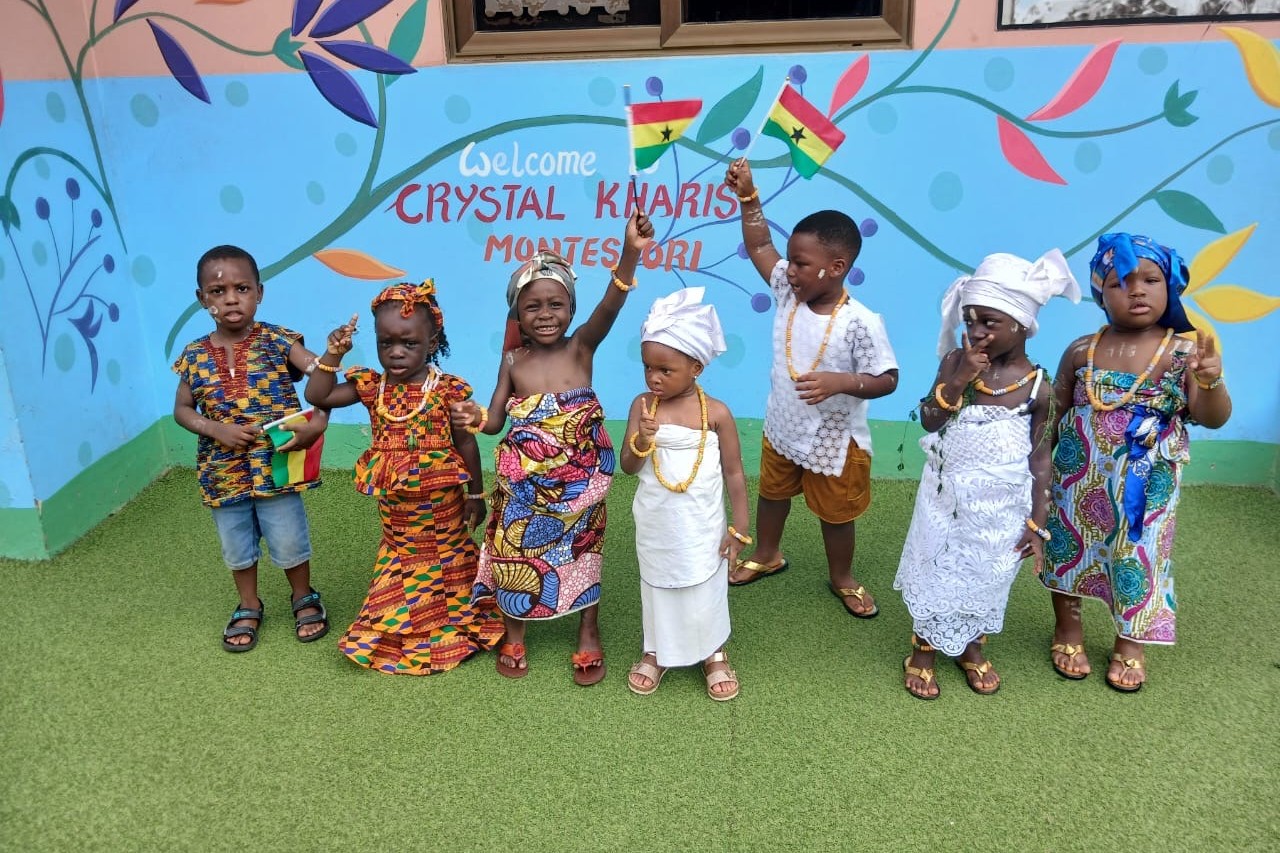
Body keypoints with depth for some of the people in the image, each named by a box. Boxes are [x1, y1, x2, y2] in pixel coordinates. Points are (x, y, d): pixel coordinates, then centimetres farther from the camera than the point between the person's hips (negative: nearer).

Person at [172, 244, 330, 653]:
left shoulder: (277, 341, -10)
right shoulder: (195, 355, -2)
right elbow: (182, 409, 7)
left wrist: (317, 422, -30)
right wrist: (216, 429, -12)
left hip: (276, 464, -3)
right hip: (223, 471, 3)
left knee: (290, 542, 9)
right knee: (236, 547, 18)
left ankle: (304, 599, 35)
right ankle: (248, 607, 40)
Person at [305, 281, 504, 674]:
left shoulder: (447, 389, -15)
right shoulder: (372, 385, -4)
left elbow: (466, 443, -7)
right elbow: (317, 395, -4)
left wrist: (476, 495, -3)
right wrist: (333, 354, -16)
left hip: (441, 501, -3)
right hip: (394, 502, 4)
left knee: (445, 563, 14)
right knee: (399, 561, 18)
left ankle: (450, 629, 32)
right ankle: (395, 632, 35)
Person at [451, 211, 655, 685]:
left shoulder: (581, 346, -9)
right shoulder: (513, 362, -2)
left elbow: (609, 306, -28)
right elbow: (495, 421, 2)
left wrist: (630, 255, -44)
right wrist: (473, 418, -23)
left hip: (578, 479, -1)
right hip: (524, 481, 2)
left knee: (582, 552, 14)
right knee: (517, 552, 13)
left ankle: (589, 636, 34)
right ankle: (514, 636, 35)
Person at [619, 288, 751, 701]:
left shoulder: (716, 413, -14)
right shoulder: (642, 406, -9)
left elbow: (734, 472, -6)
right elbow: (628, 466, -7)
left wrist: (739, 528, -5)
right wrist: (641, 440, -28)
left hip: (701, 527, -2)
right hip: (655, 526, 2)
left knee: (705, 590, 13)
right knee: (657, 588, 18)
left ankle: (714, 654, 36)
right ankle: (656, 652, 40)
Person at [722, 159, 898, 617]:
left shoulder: (860, 323, -28)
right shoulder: (789, 292, -12)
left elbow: (887, 380, -22)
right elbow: (759, 247, -2)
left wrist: (841, 381, -38)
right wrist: (748, 197, -13)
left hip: (834, 444, -5)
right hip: (781, 430, 6)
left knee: (835, 515, 17)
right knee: (772, 494, 27)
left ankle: (842, 578, 43)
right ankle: (767, 555, 54)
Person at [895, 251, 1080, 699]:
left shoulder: (1038, 387, -10)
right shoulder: (955, 362, -10)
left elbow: (1040, 459, -4)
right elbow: (929, 421, -13)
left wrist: (1037, 523, -4)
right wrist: (957, 381, -28)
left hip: (1002, 505, 0)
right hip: (948, 496, 0)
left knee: (986, 578, 16)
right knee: (934, 571, 11)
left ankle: (972, 648, 41)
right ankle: (921, 651, 32)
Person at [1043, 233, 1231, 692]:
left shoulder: (1184, 351, -8)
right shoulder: (1082, 351, -4)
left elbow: (1213, 419, -11)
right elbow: (1053, 412, 6)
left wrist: (1212, 381, -31)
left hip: (1145, 485, -1)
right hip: (1079, 479, 2)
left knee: (1138, 555, 9)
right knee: (1069, 546, 14)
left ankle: (1130, 643, 32)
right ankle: (1068, 630, 37)